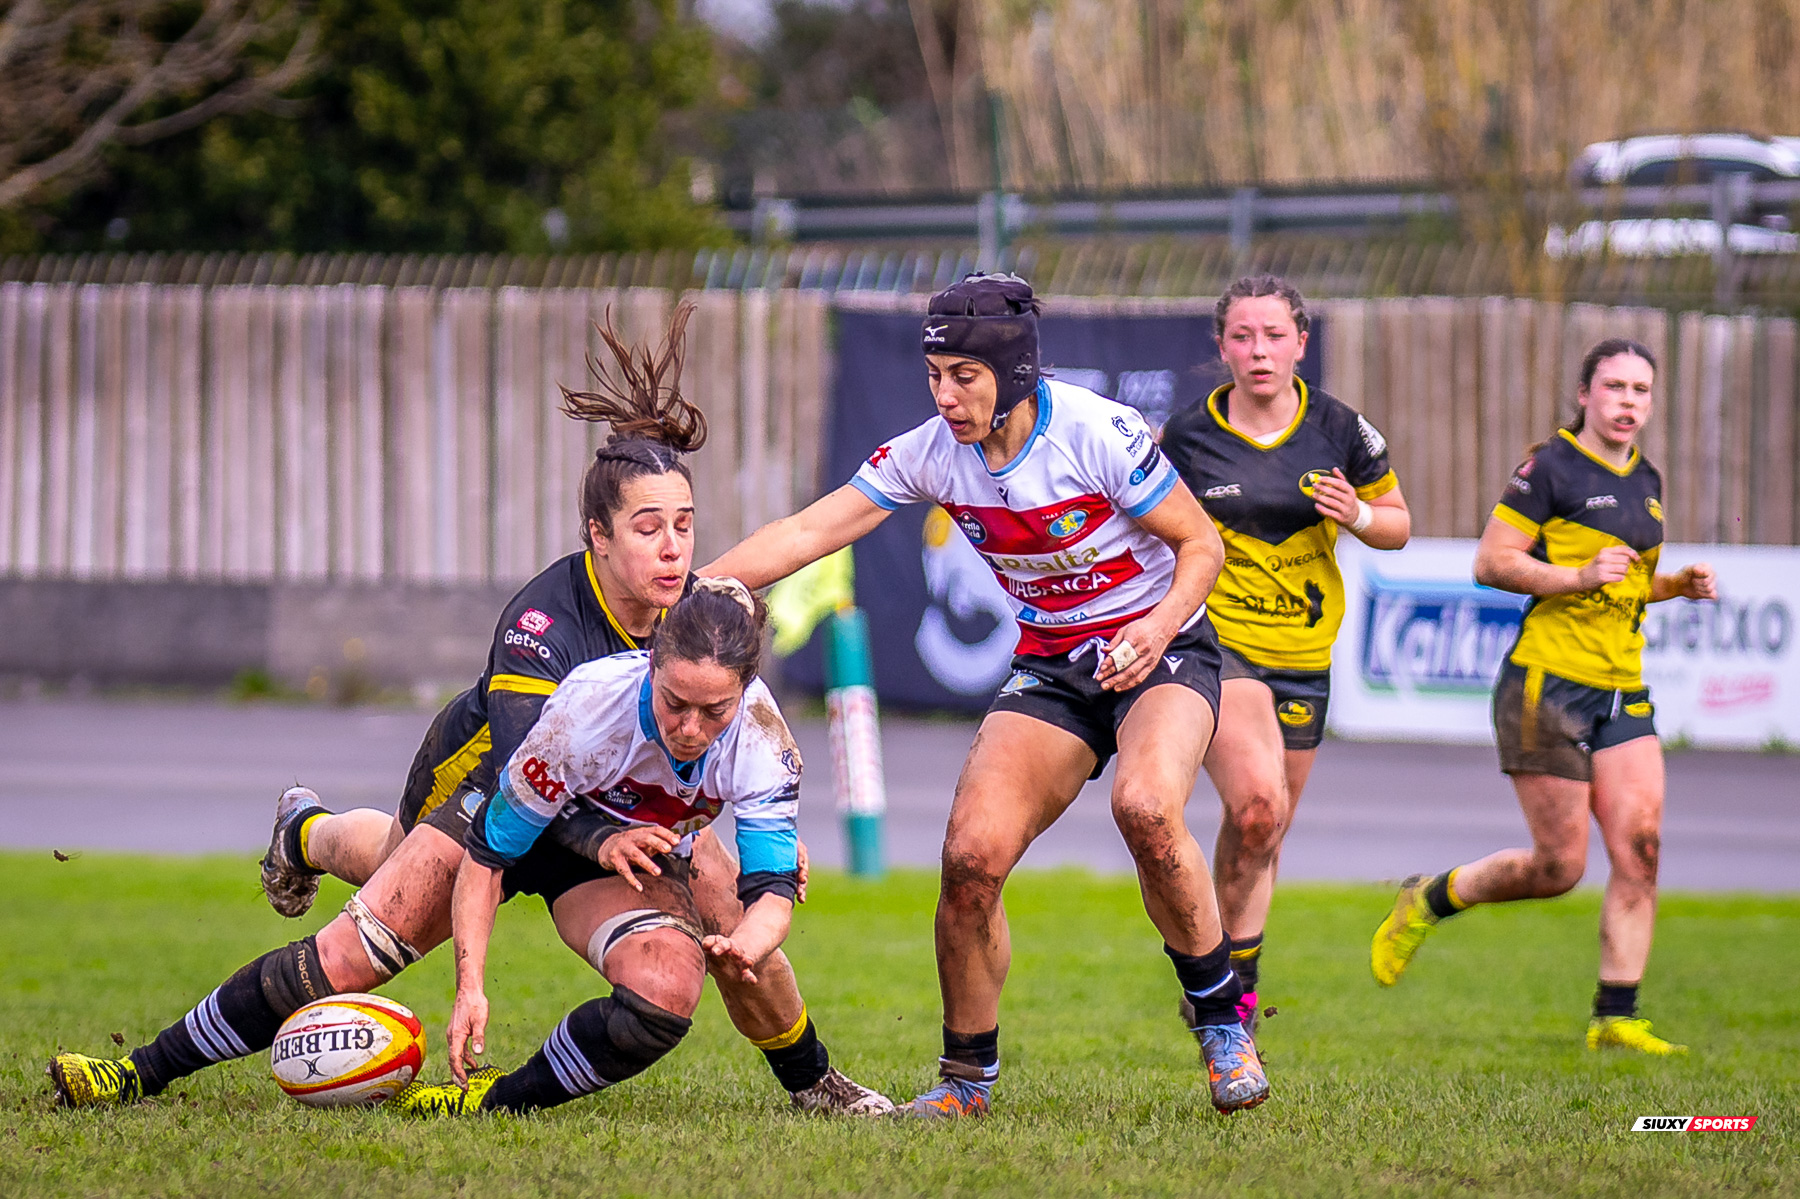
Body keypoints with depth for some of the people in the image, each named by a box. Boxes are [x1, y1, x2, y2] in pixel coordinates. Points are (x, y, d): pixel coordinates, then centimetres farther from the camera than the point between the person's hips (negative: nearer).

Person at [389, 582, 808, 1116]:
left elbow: (773, 888, -27)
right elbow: (488, 852, -27)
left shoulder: (762, 740, -31)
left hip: (630, 851, 1)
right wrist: (470, 987, -34)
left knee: (667, 993, -32)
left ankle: (498, 1101, -13)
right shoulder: (587, 709, -38)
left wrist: (745, 944, -51)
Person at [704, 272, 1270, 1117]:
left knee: (1145, 805, -34)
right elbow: (806, 533, -8)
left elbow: (1200, 544, -10)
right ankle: (966, 1078, 4)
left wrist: (1156, 629, -27)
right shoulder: (931, 453, -7)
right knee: (972, 854, -15)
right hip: (1050, 667, 4)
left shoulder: (1095, 433, -20)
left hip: (1158, 653, -4)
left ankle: (1222, 1021, -13)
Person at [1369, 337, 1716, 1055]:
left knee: (1640, 847, -7)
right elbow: (1491, 563, -11)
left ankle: (1616, 1021, -3)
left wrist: (1677, 586, 10)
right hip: (1549, 684, -7)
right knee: (1560, 866, -5)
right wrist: (1579, 577, -21)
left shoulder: (1646, 482, 15)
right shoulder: (1552, 468, -8)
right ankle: (1427, 901, 20)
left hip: (1625, 694, 7)